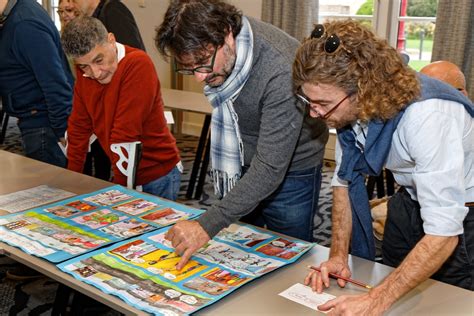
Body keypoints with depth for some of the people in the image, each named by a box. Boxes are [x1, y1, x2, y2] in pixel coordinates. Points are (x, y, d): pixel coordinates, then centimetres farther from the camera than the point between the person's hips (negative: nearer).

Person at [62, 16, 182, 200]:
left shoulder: (138, 64, -24)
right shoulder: (84, 71, -1)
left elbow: (125, 134, -24)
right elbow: (79, 126, 5)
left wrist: (119, 185, -20)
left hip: (156, 174, -6)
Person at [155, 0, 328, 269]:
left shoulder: (281, 71, -36)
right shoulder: (210, 44, -14)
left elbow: (270, 170, -35)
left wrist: (207, 226, -37)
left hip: (289, 172, -6)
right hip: (242, 166, 6)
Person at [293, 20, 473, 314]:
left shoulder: (428, 115, -38)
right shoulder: (349, 106, -19)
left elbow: (443, 234, -38)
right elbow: (345, 177, -6)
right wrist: (339, 255, -14)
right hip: (410, 204, 5)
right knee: (394, 288, 21)